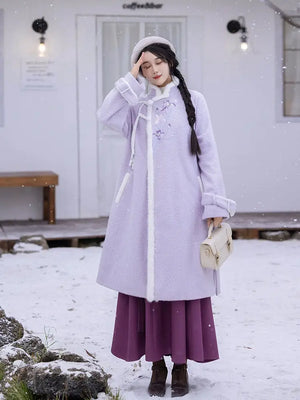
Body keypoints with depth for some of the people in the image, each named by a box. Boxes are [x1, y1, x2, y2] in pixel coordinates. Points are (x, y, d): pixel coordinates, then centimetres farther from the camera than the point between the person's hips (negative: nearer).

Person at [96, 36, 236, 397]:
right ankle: (157, 364, 13)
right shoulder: (136, 104, 11)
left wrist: (215, 203, -4)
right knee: (146, 281, 2)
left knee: (182, 282, 0)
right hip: (143, 208, 2)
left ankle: (181, 366, 10)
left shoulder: (192, 101, 6)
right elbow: (106, 116, -10)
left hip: (182, 208, -2)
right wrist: (131, 79, -6)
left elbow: (208, 153, 2)